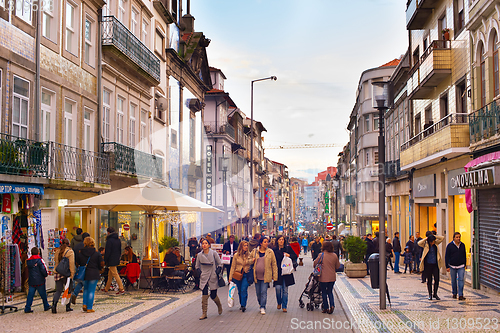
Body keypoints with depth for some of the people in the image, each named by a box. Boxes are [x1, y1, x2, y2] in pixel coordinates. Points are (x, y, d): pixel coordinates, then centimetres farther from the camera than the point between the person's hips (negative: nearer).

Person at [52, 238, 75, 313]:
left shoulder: (57, 251, 9)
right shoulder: (70, 252, -7)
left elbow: (56, 262, 16)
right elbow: (72, 264, -13)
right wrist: (72, 274, -12)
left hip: (57, 273, 4)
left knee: (58, 290, 8)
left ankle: (54, 303, -13)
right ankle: (68, 307, 13)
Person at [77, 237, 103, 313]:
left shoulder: (80, 253, -1)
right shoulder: (97, 253, -7)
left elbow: (78, 263, 5)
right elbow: (101, 265, -3)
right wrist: (98, 270, 16)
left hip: (84, 274, 2)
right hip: (94, 275, -2)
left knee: (85, 289, 21)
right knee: (91, 291, 3)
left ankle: (84, 304, 11)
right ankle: (89, 308, 4)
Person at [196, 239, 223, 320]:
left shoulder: (213, 253, -4)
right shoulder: (199, 255, 3)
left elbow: (220, 264, 4)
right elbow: (197, 266, 16)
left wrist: (217, 272, -7)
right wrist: (200, 273, 1)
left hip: (213, 277, -1)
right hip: (204, 278, 1)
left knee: (213, 295, 5)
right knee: (204, 296, -7)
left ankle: (219, 305, 36)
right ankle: (204, 313, -1)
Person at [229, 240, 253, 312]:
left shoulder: (249, 255, 1)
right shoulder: (236, 255, 2)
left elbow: (251, 264, 10)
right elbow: (233, 266, 5)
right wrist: (230, 277, 3)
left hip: (246, 274, -2)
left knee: (244, 290, -13)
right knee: (240, 291, 9)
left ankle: (243, 305, -9)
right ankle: (242, 305, 22)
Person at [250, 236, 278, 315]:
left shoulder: (270, 252, 0)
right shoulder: (254, 251, 5)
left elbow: (274, 264, 2)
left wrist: (275, 276, -2)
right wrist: (252, 260, -6)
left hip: (266, 276, -2)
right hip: (257, 275, 2)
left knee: (264, 292, -7)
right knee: (258, 292, 10)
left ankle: (262, 307, -2)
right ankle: (260, 304, 31)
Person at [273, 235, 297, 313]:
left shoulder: (288, 248, 3)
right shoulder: (274, 250, 3)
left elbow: (295, 256, 7)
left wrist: (289, 255, -14)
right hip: (278, 271, 0)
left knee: (285, 289, 4)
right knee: (278, 287, -10)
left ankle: (284, 306, 14)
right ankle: (279, 302, 17)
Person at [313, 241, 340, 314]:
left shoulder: (321, 255, -11)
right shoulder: (335, 256, -1)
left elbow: (315, 263, -3)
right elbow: (337, 266, 9)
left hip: (324, 278, -3)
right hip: (332, 277, 3)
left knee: (324, 292, 11)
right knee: (330, 291, 18)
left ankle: (326, 308, 13)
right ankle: (332, 305, -1)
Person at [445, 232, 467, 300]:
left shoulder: (462, 245, 6)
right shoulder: (450, 245, -3)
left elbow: (464, 255, 16)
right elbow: (446, 256, -2)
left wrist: (464, 264, 15)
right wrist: (447, 266, -5)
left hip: (461, 266, 1)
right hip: (452, 266, -1)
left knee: (461, 280, -7)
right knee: (453, 281, 7)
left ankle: (461, 295, -7)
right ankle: (454, 293, 23)